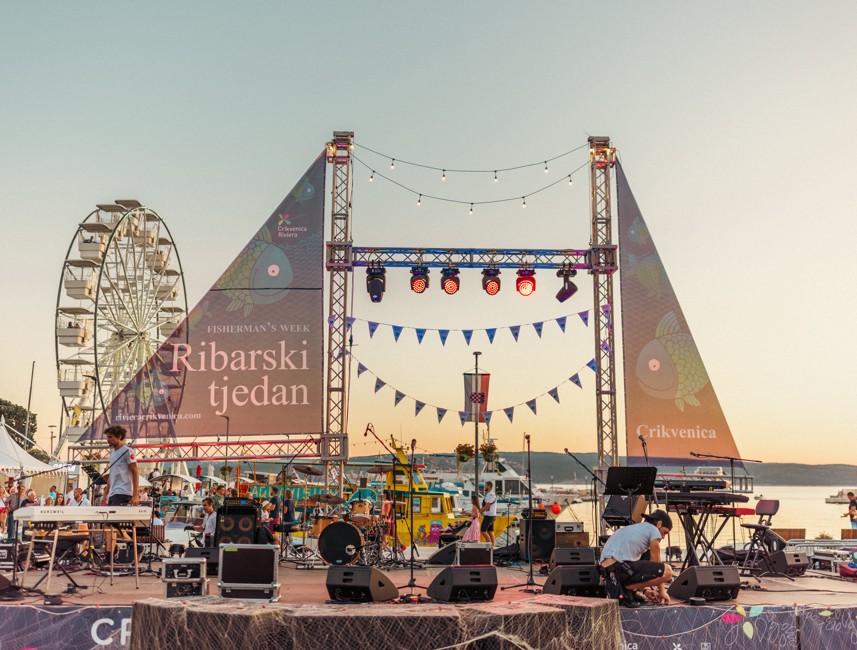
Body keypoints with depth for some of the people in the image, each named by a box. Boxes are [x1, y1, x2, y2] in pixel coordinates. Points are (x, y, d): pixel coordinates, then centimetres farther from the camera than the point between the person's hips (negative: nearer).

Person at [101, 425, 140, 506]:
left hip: (122, 493, -8)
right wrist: (105, 495, 19)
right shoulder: (112, 452, 18)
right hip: (112, 494, 8)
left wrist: (135, 495, -15)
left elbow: (135, 473, -8)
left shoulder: (127, 451, -5)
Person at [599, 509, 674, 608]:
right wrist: (661, 591, 23)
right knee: (667, 571, -5)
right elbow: (656, 563, 13)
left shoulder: (632, 528, 33)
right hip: (620, 567, -9)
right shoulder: (653, 530, 9)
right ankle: (626, 589, -7)